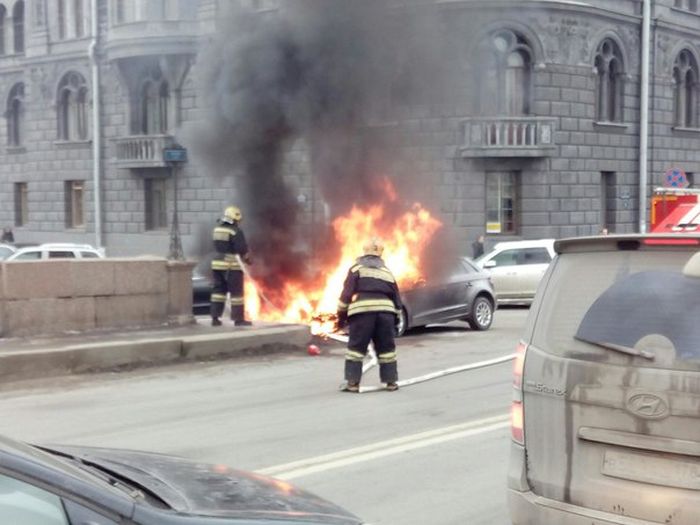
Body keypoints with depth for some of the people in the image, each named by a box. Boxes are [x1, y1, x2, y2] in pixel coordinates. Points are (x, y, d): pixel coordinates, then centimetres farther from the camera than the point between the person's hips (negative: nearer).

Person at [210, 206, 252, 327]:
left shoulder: (217, 229, 9)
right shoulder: (236, 231, -13)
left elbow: (218, 246, 12)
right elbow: (242, 248, -13)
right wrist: (247, 258, 6)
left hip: (217, 263, 7)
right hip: (231, 265, -7)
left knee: (218, 289, 12)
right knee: (236, 291, 1)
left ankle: (215, 318, 11)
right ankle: (238, 318, 3)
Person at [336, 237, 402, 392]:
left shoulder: (357, 267, 12)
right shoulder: (386, 271, 23)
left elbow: (347, 292, 3)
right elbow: (396, 296, 21)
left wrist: (341, 315, 7)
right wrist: (395, 320, 26)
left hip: (362, 310, -3)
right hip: (385, 311, 3)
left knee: (356, 346, 3)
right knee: (386, 347, 14)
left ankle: (353, 383, 0)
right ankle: (391, 381, 16)